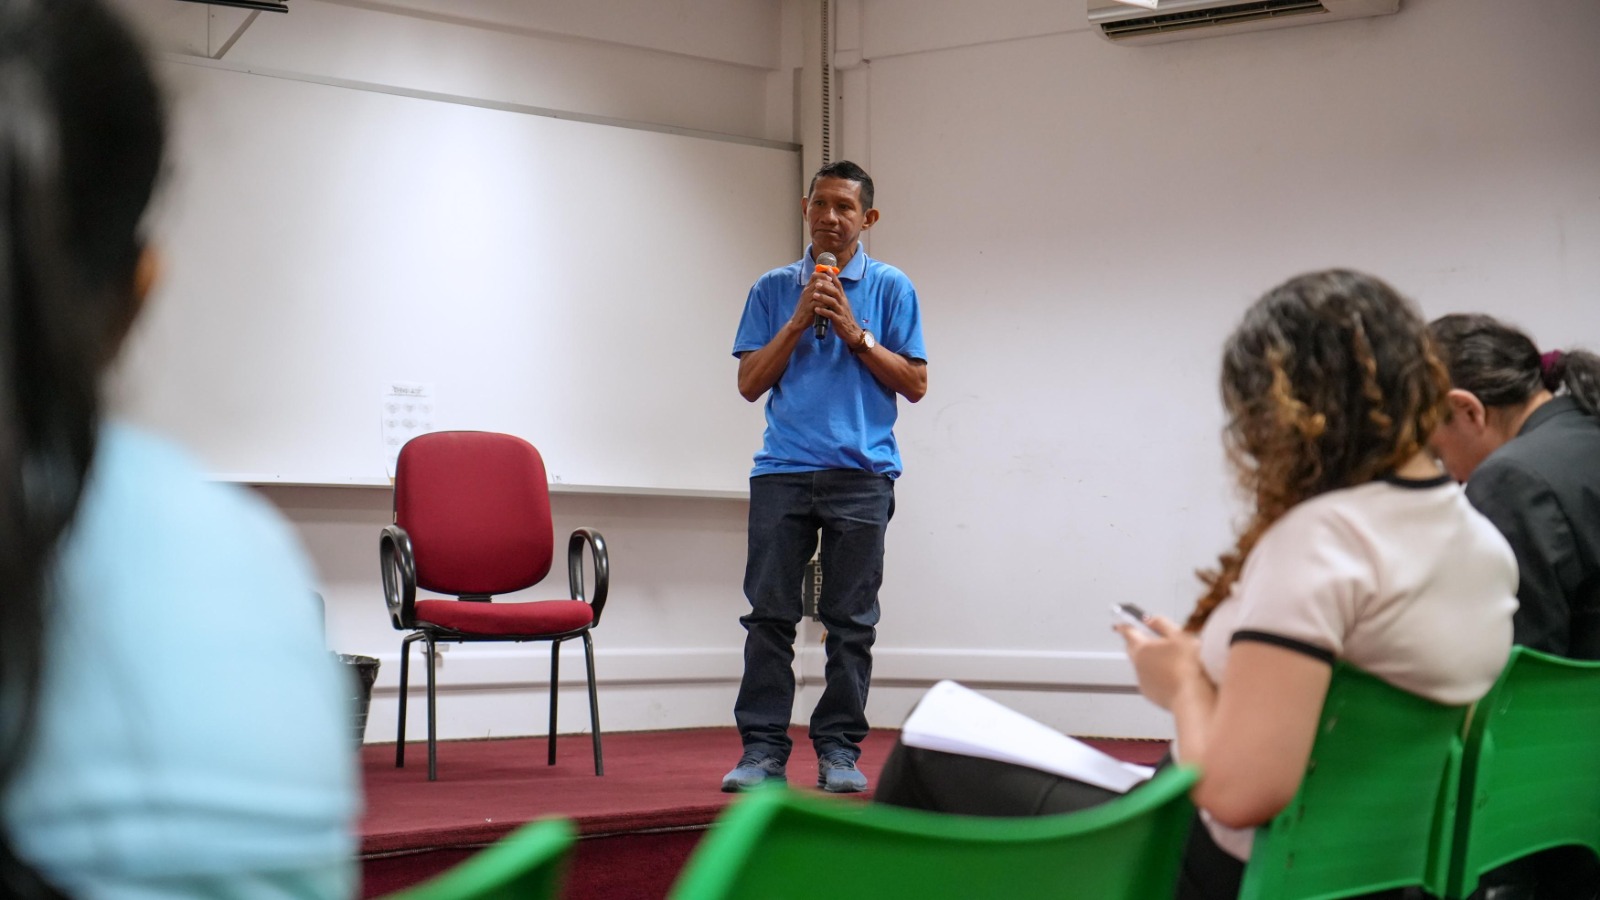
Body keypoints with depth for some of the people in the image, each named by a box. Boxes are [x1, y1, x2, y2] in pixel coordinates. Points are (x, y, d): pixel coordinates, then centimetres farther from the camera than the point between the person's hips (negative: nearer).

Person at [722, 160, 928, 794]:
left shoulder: (891, 288, 7)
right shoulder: (773, 289, 12)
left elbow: (915, 384, 3)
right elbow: (749, 383, 6)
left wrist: (855, 333, -7)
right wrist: (798, 323, -5)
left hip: (862, 473, -1)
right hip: (782, 472, 1)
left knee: (851, 621, 2)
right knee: (769, 616, -2)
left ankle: (840, 749, 8)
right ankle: (762, 749, 1)